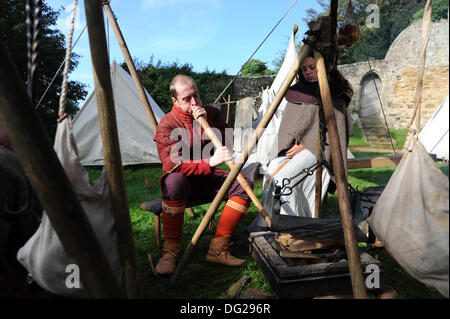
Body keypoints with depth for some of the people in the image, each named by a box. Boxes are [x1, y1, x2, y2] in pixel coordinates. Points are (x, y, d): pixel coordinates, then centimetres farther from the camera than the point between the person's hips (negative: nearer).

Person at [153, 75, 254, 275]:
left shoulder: (212, 113, 3)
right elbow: (172, 164, -24)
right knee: (174, 181, -39)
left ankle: (217, 249, -16)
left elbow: (226, 147, -4)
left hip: (208, 180, 4)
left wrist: (206, 123, -18)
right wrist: (210, 162, -38)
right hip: (182, 183, -4)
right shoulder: (167, 125, -11)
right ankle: (171, 251, -22)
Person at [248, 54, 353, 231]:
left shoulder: (334, 92, 5)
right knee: (271, 172, -21)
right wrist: (290, 145, -1)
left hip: (317, 147, -5)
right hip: (292, 145, 5)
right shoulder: (297, 90, 21)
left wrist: (304, 145, -14)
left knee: (282, 176, -27)